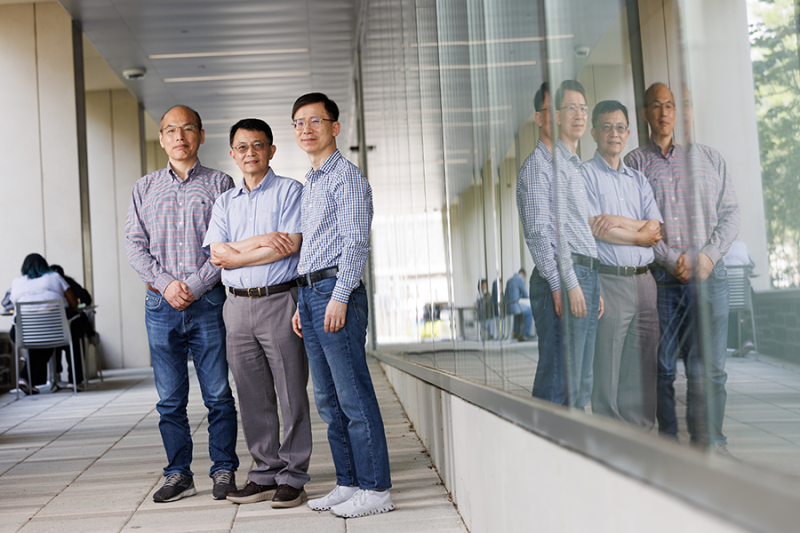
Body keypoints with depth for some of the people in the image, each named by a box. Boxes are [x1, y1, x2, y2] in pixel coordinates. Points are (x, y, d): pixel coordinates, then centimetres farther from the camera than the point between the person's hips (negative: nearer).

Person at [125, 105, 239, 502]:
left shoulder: (220, 184, 5)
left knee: (218, 394, 1)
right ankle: (178, 475, 15)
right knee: (170, 398, 6)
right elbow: (134, 245, 6)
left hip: (208, 301, -2)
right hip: (161, 303, 2)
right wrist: (165, 283, -8)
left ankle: (224, 471, 11)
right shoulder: (145, 188, 13)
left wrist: (195, 285, -11)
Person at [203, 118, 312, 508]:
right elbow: (217, 252, 2)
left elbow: (290, 245, -12)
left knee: (291, 393, -1)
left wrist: (236, 254, -6)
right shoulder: (224, 202, 16)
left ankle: (292, 478, 8)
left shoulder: (289, 191, 2)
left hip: (279, 302, -5)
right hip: (237, 305, 5)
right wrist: (260, 242, -10)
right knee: (253, 397, 9)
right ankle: (265, 474, 18)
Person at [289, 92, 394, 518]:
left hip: (336, 289, -9)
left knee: (354, 395, -7)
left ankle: (375, 489, -2)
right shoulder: (308, 185, 22)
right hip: (311, 293, 9)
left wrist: (339, 297, -19)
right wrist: (302, 304, 18)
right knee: (328, 400, 11)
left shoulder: (346, 177, -5)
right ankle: (348, 482, 19)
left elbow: (355, 243, -13)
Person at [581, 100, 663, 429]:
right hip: (607, 281, -5)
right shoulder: (584, 174, 2)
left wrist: (618, 221, -9)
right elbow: (595, 229, -10)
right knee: (605, 374, -4)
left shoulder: (639, 179, 19)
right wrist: (640, 235, -1)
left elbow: (656, 229, 7)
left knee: (643, 371, 6)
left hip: (644, 280, 5)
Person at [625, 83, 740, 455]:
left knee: (708, 366, -3)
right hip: (659, 277, -1)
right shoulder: (633, 163, 7)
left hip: (708, 274, 1)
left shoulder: (710, 158, 14)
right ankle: (667, 440, 11)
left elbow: (730, 213, 10)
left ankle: (709, 442, 5)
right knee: (662, 366, 1)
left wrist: (708, 255, -6)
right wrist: (673, 260, -10)